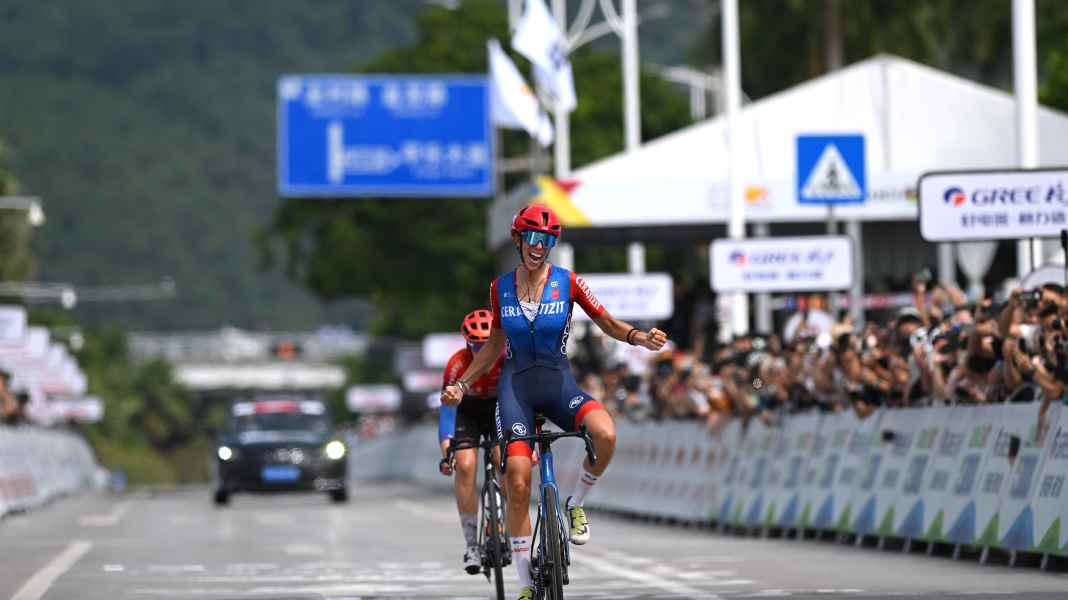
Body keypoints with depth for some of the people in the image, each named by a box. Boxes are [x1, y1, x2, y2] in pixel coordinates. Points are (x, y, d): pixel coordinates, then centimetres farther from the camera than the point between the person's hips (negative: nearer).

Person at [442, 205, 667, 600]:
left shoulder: (568, 282, -2)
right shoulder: (500, 288, 4)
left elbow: (608, 324, 2)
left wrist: (640, 338, -17)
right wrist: (461, 384, 12)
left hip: (558, 383, -1)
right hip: (515, 386, 1)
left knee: (605, 434, -33)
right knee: (518, 485, -11)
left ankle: (576, 504, -4)